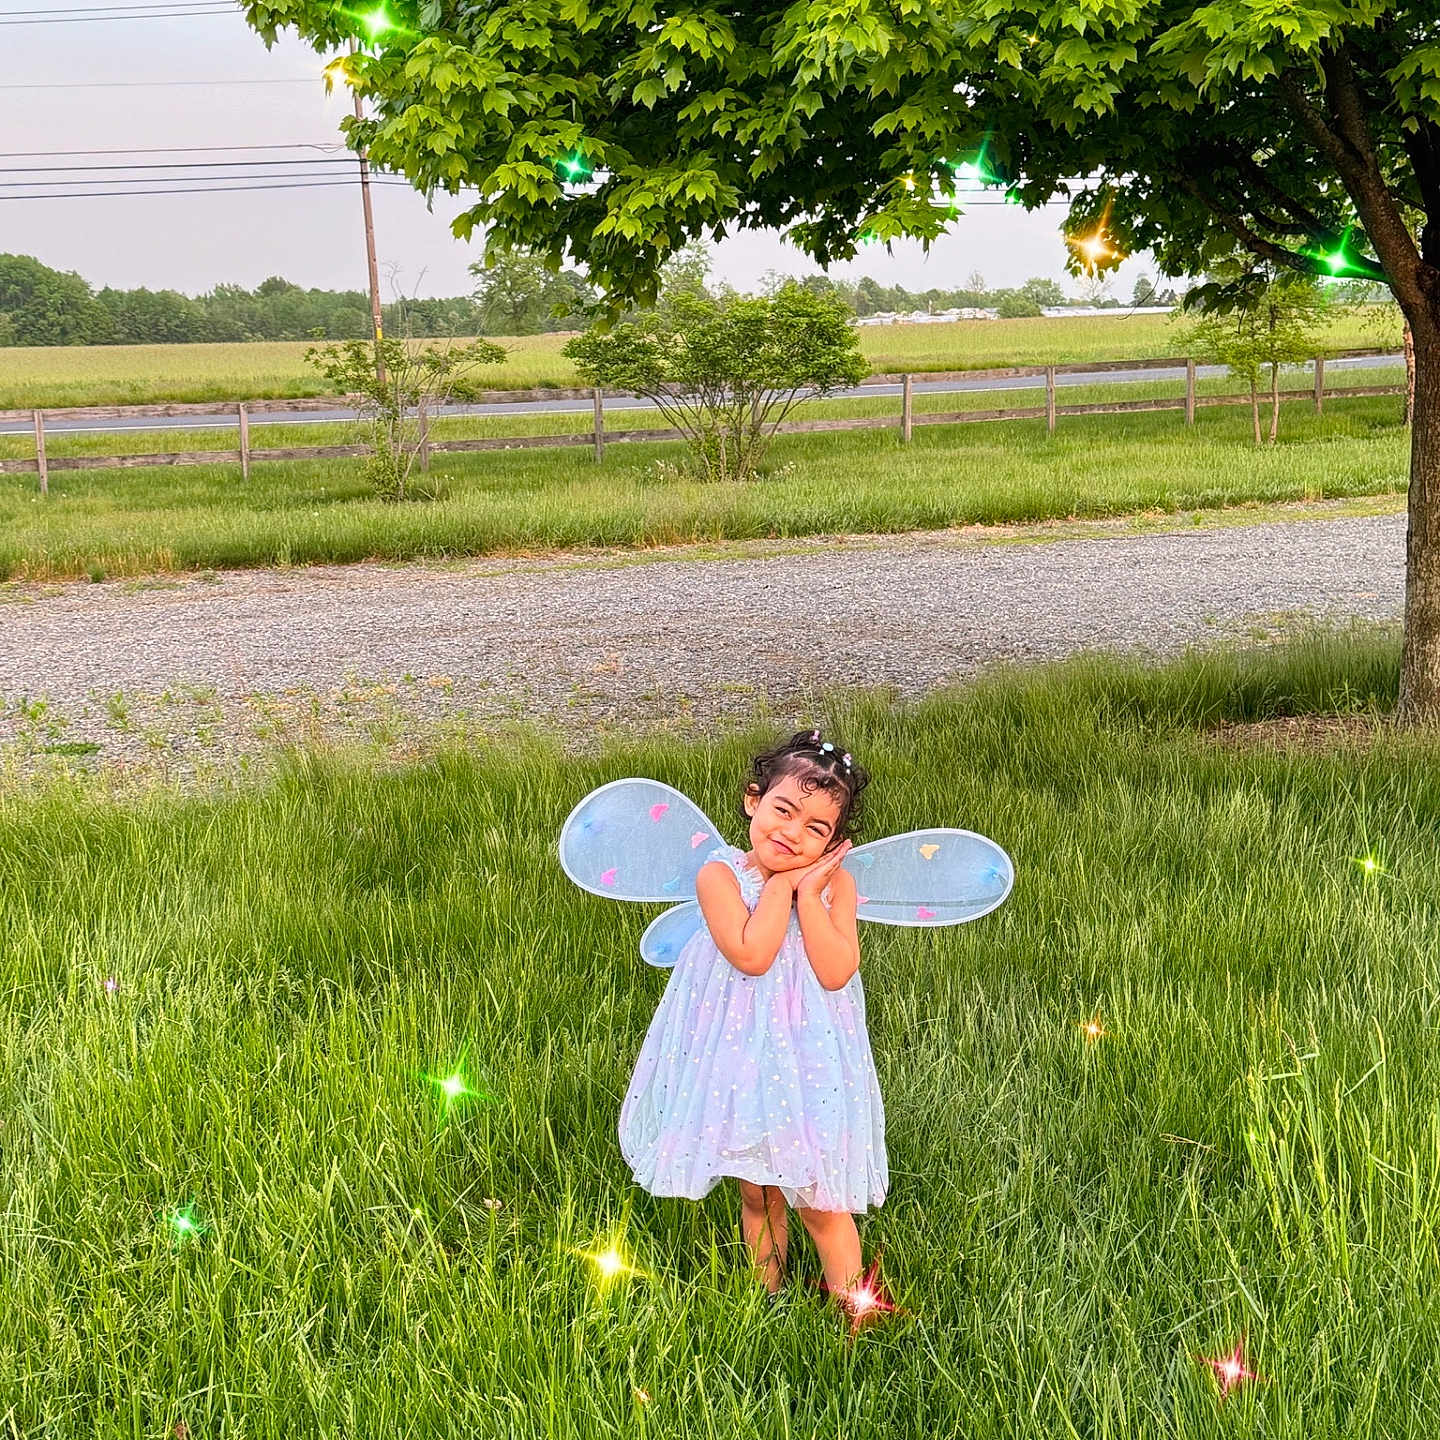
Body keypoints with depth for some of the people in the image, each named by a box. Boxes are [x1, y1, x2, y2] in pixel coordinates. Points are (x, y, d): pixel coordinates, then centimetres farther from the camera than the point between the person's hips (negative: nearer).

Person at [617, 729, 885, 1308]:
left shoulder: (834, 883, -5)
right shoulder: (720, 874, -11)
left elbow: (836, 973, -18)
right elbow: (751, 956, -26)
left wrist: (807, 892, -19)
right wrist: (782, 884, -19)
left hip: (809, 1060, 0)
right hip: (738, 1058, 0)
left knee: (820, 1203, 5)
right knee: (757, 1196, 17)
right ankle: (767, 1298, 38)